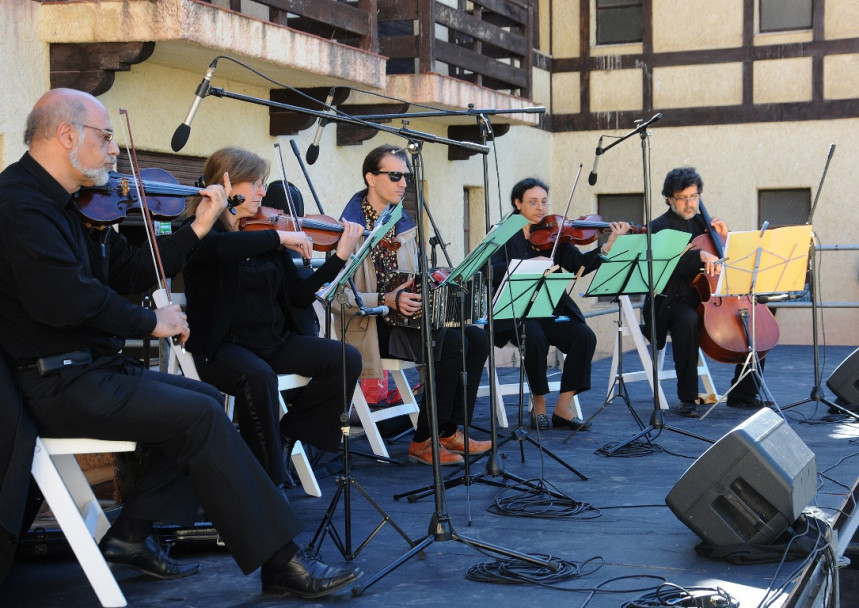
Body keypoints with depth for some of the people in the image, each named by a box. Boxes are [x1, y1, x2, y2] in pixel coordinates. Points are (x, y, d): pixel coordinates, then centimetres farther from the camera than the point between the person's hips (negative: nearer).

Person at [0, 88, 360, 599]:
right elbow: (65, 297, -28)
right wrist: (150, 322, -15)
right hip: (57, 383, -11)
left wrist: (198, 228, 11)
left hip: (92, 366, 11)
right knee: (200, 416, -17)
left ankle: (131, 534, 9)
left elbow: (130, 272, 16)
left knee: (206, 398, 11)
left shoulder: (67, 205, 15)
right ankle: (283, 563, -13)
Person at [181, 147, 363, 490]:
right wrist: (279, 236, -28)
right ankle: (270, 481, -21)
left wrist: (341, 255, 1)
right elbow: (222, 247, -32)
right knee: (258, 375, -37)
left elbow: (300, 296, 8)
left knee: (347, 360, -12)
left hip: (274, 342, 6)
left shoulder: (266, 237, 12)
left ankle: (285, 436, 2)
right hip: (221, 346, -6)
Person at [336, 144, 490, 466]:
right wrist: (387, 301, -28)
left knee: (476, 338, -11)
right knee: (450, 343, -26)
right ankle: (423, 442, -15)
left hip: (405, 317, 8)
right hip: (371, 327, -8)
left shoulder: (402, 221, 14)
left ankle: (451, 431, -2)